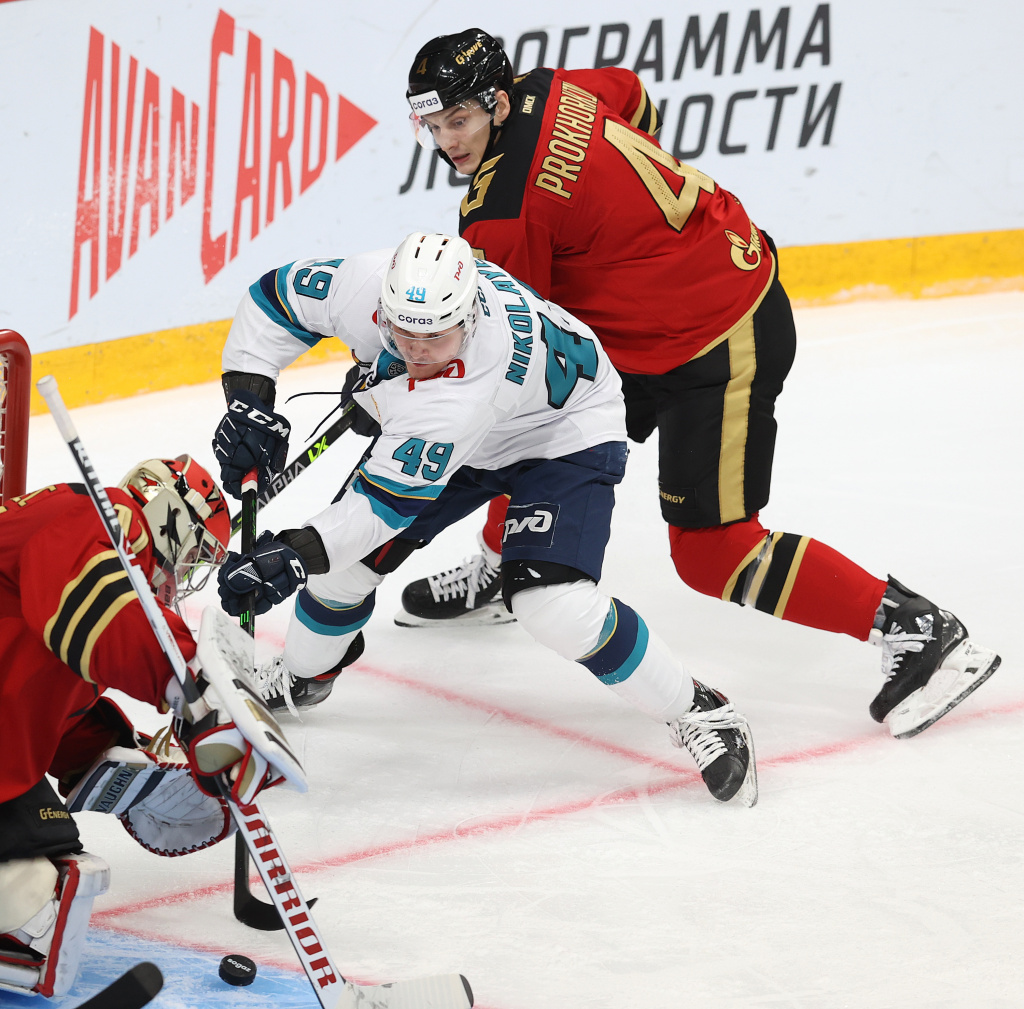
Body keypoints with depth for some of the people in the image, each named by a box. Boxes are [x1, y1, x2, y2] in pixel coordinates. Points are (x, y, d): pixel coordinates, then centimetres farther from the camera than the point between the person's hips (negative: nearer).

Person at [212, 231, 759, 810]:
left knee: (555, 604, -24)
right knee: (349, 554, 0)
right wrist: (248, 398, -21)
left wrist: (298, 553, -51)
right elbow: (276, 297, -11)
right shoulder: (367, 284, -29)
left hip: (564, 432, -7)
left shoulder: (468, 387, -44)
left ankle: (697, 711, -6)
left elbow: (390, 500, -42)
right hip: (449, 436, 7)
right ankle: (302, 677, 31)